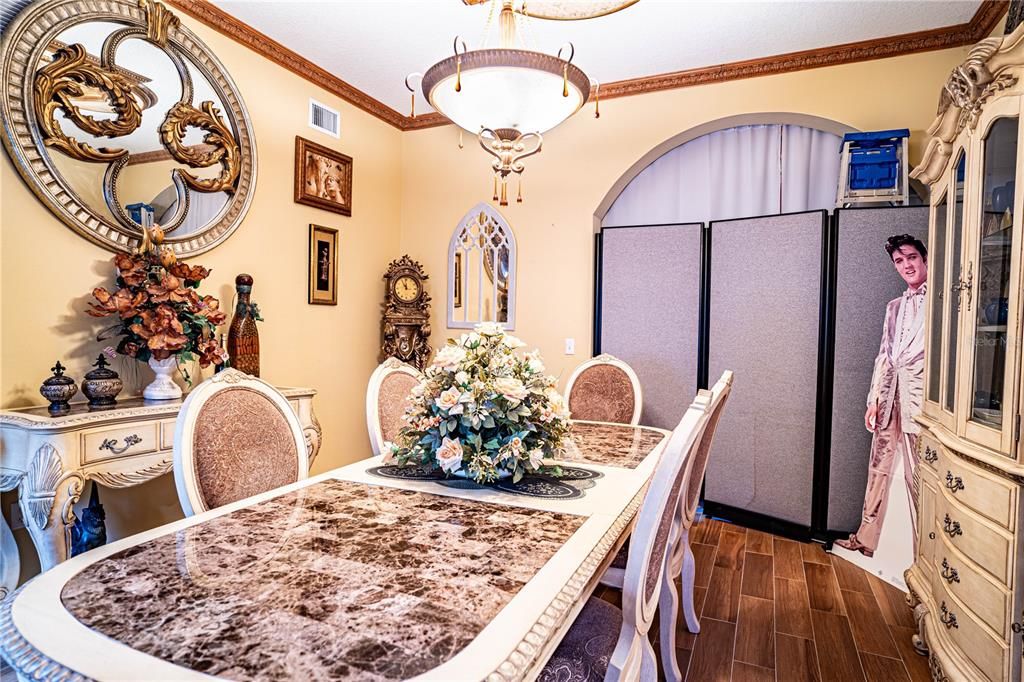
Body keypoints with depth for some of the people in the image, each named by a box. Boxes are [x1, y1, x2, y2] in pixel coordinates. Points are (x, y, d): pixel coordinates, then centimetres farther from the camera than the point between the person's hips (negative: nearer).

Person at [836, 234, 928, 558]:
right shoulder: (895, 306, 18)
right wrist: (874, 399, 12)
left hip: (920, 397, -7)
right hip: (890, 397, 7)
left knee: (917, 477, -2)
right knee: (878, 470, 13)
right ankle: (866, 539, 24)